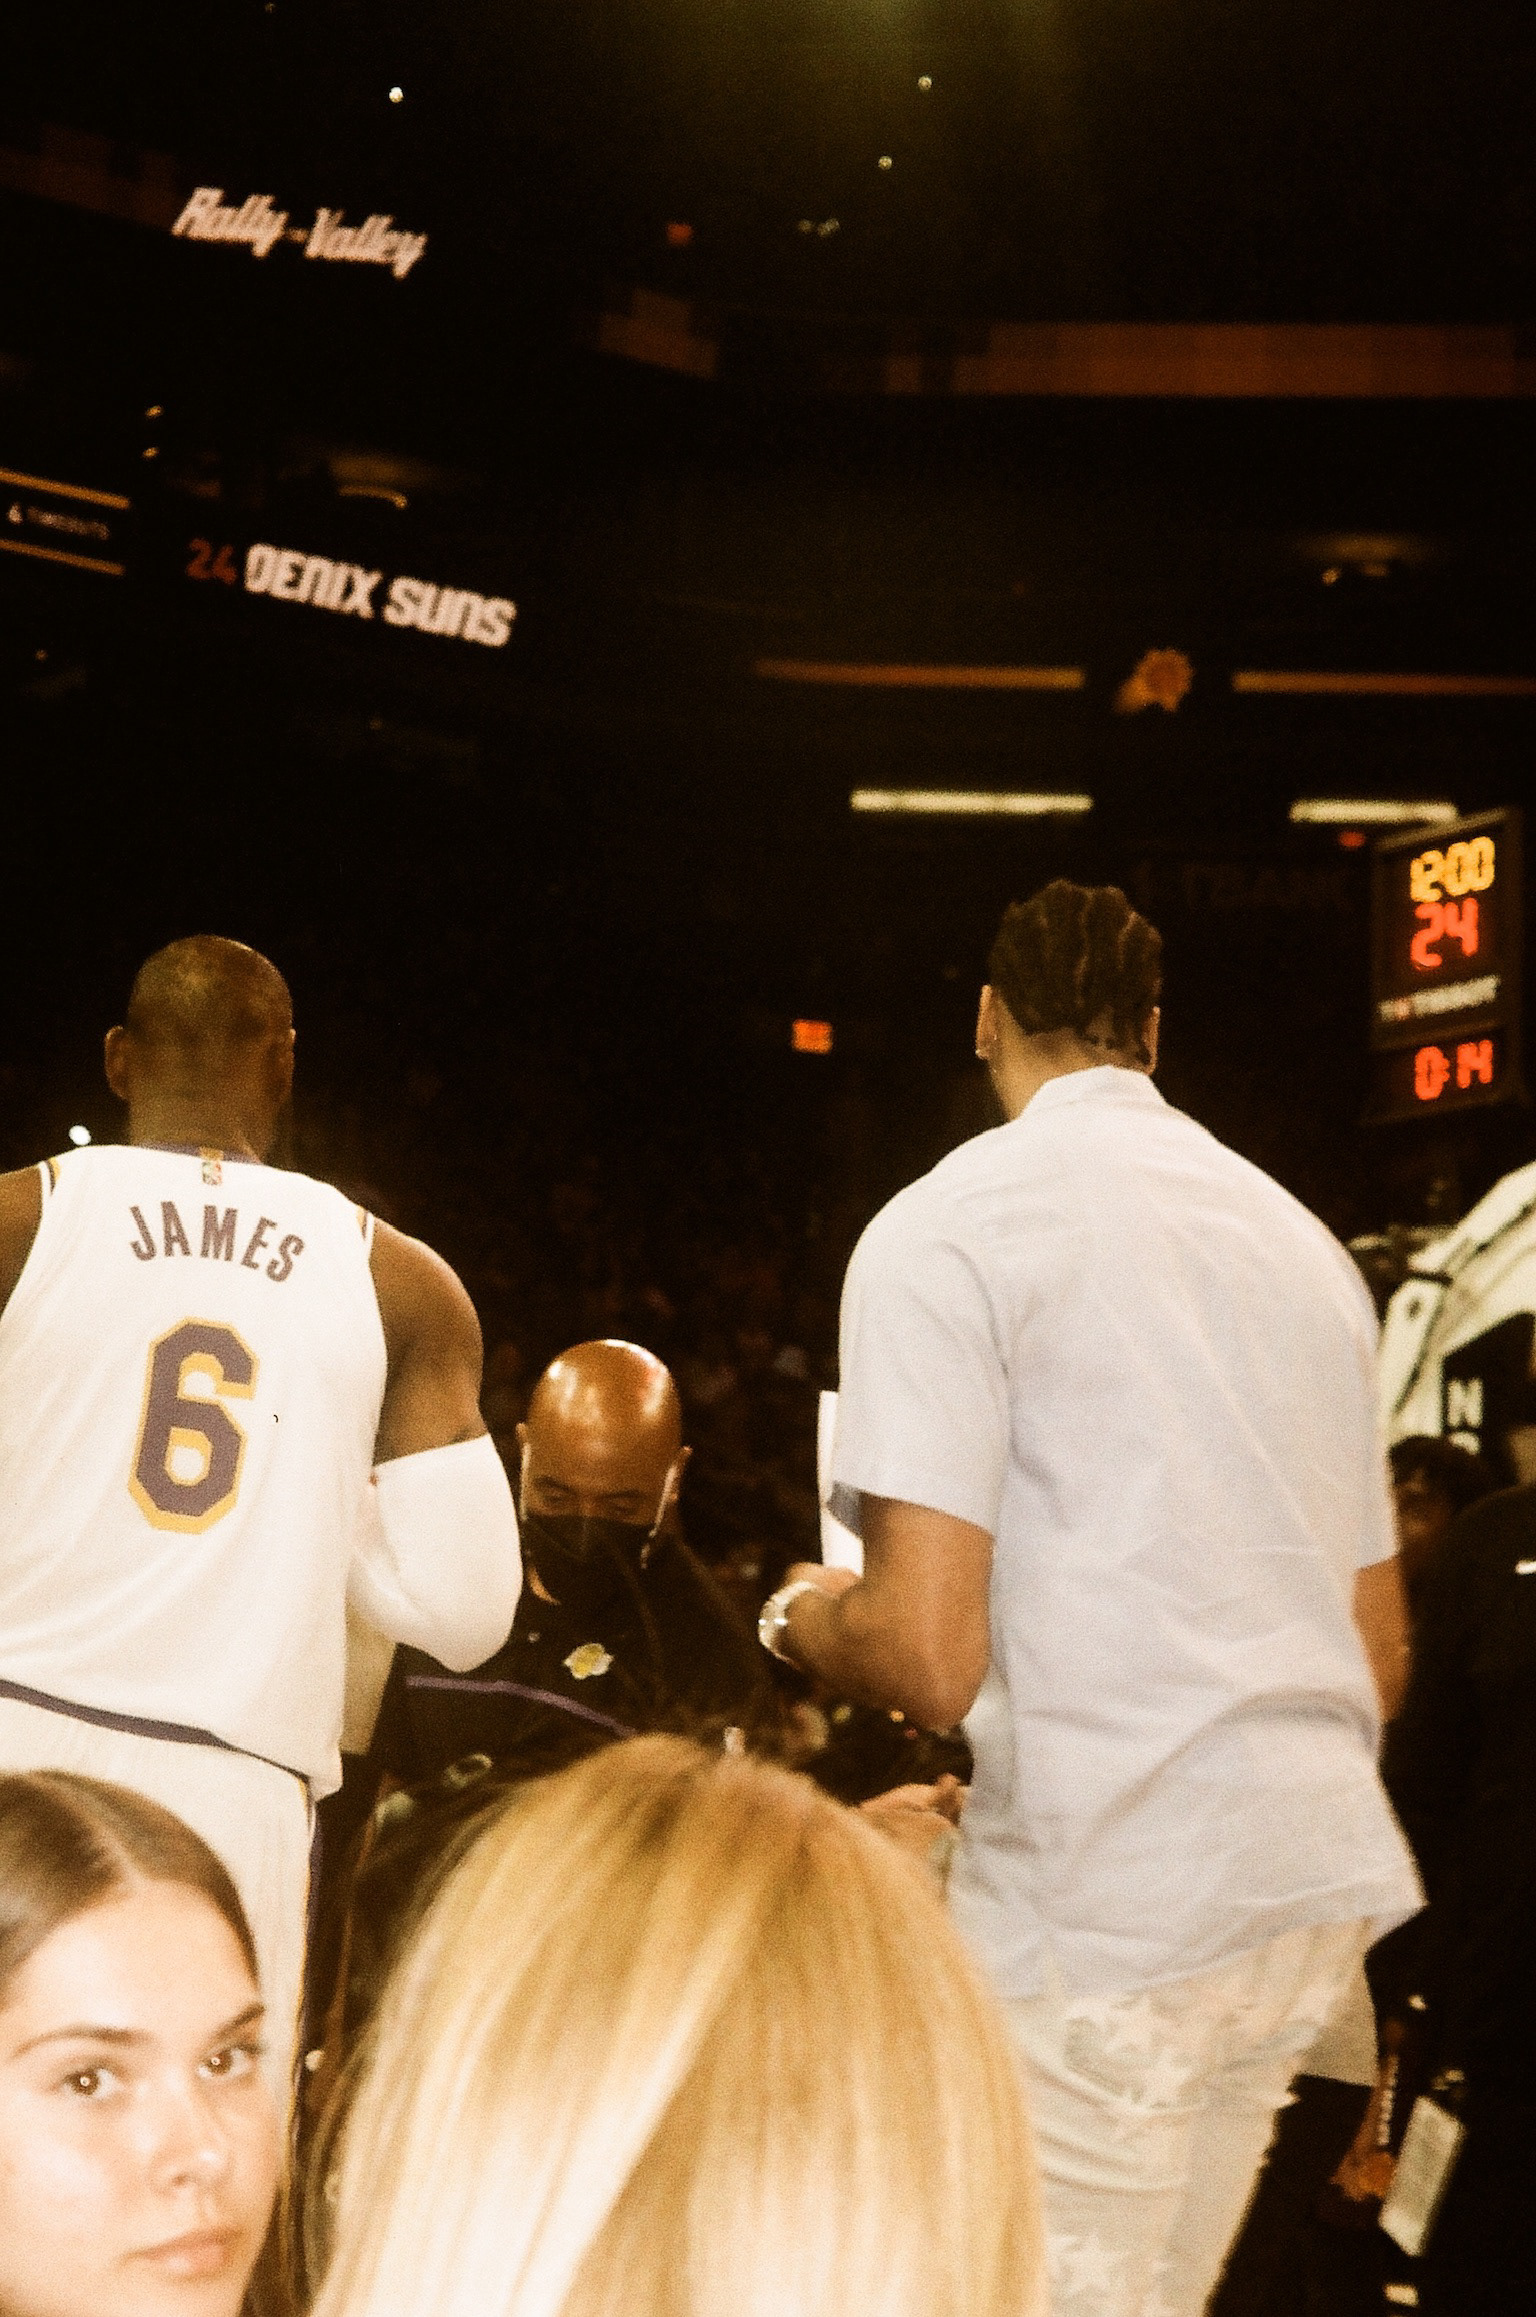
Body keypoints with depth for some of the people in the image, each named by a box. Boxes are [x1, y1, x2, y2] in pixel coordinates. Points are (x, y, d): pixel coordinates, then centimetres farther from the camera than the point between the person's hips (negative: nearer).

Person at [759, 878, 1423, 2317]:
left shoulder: (946, 1226, -6)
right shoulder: (1299, 1236, 15)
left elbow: (927, 1657, -16)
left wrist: (803, 1616, 6)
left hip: (1105, 1911, -7)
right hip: (1320, 1883, 7)